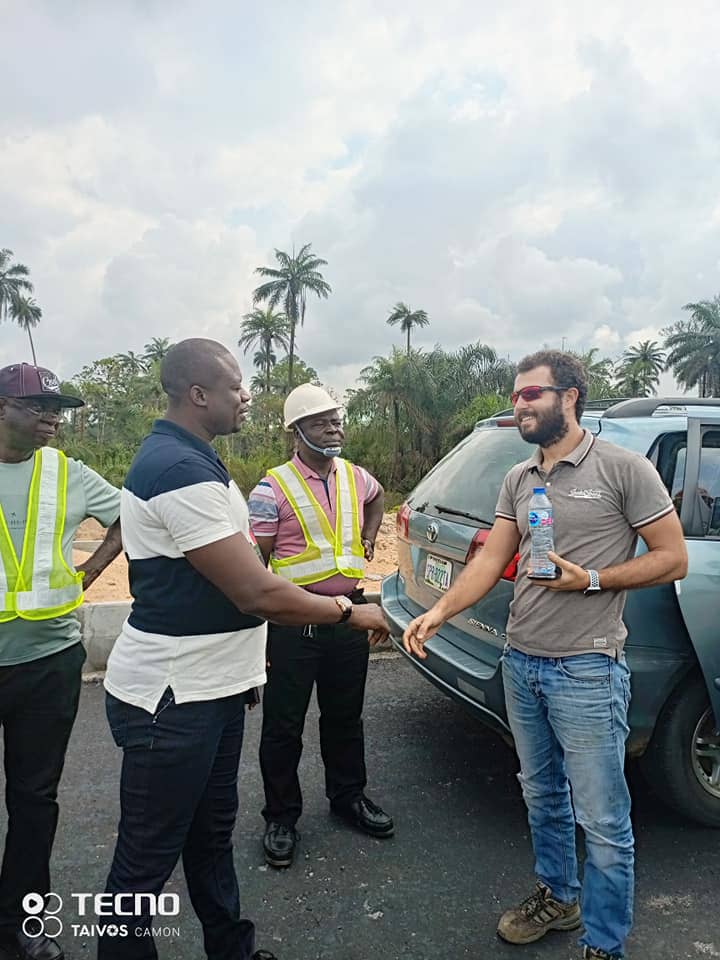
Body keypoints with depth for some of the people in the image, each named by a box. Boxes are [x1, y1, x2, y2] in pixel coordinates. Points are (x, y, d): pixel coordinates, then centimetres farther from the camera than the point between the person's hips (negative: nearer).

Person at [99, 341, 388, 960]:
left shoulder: (191, 460, 10)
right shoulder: (178, 469, -24)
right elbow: (257, 593, -26)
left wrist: (241, 659, 20)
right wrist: (348, 612, -12)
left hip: (211, 686, 10)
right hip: (171, 699, -10)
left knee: (212, 833, 23)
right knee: (148, 859, 9)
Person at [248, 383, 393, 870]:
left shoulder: (356, 478, 5)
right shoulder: (273, 489, -11)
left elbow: (378, 496, 31)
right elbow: (255, 562, -9)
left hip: (349, 614, 5)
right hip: (294, 621, -5)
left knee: (346, 716, 20)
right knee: (284, 724, 9)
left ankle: (348, 795, 41)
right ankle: (282, 817, 28)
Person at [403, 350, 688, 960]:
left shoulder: (623, 469, -10)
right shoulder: (518, 481, 8)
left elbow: (673, 558, -8)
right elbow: (490, 561, 3)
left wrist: (590, 580, -19)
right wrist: (439, 612, -11)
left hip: (588, 670, -6)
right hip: (521, 664, 6)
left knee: (602, 819, 6)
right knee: (542, 796, 22)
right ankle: (557, 897, 44)